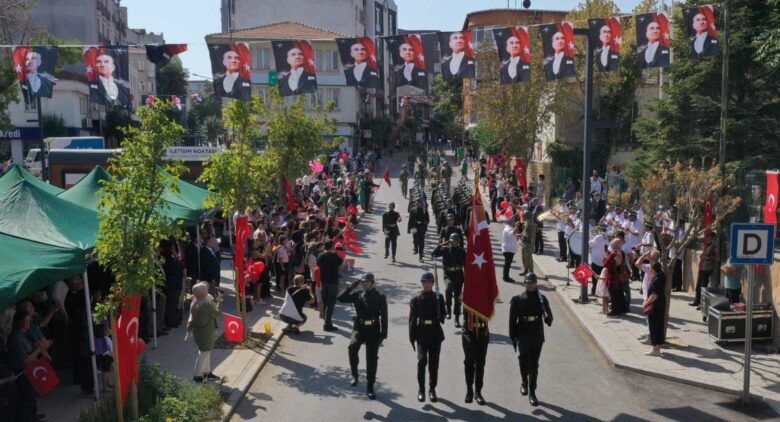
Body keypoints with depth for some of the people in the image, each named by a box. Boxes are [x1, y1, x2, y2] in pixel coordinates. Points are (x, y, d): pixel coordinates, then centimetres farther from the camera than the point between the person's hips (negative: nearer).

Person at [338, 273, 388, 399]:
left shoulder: (380, 297, 1)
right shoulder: (357, 295, 8)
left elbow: (384, 317, -1)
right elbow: (341, 298, 0)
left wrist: (383, 334, -6)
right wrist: (351, 286, -4)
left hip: (373, 330, -1)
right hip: (359, 327, 1)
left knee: (372, 359, 4)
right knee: (353, 347, -29)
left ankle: (370, 387, 18)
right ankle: (354, 375, -7)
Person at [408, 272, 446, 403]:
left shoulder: (438, 298, 6)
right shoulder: (416, 300, 3)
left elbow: (443, 316, 9)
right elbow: (412, 320, 3)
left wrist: (440, 317, -15)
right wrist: (412, 337, -1)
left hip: (435, 334, 2)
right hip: (422, 334, -2)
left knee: (434, 363, 7)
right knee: (422, 360, -15)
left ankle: (432, 389, 19)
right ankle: (421, 389, -2)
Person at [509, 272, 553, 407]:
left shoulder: (541, 299, 4)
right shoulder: (517, 300, 0)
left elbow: (549, 316, -2)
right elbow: (512, 320, 1)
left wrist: (548, 319, -26)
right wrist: (512, 338, -2)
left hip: (537, 336, 2)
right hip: (523, 334, -2)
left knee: (534, 365, 8)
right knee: (523, 356, -25)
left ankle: (532, 393, 19)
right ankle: (524, 382, -1)